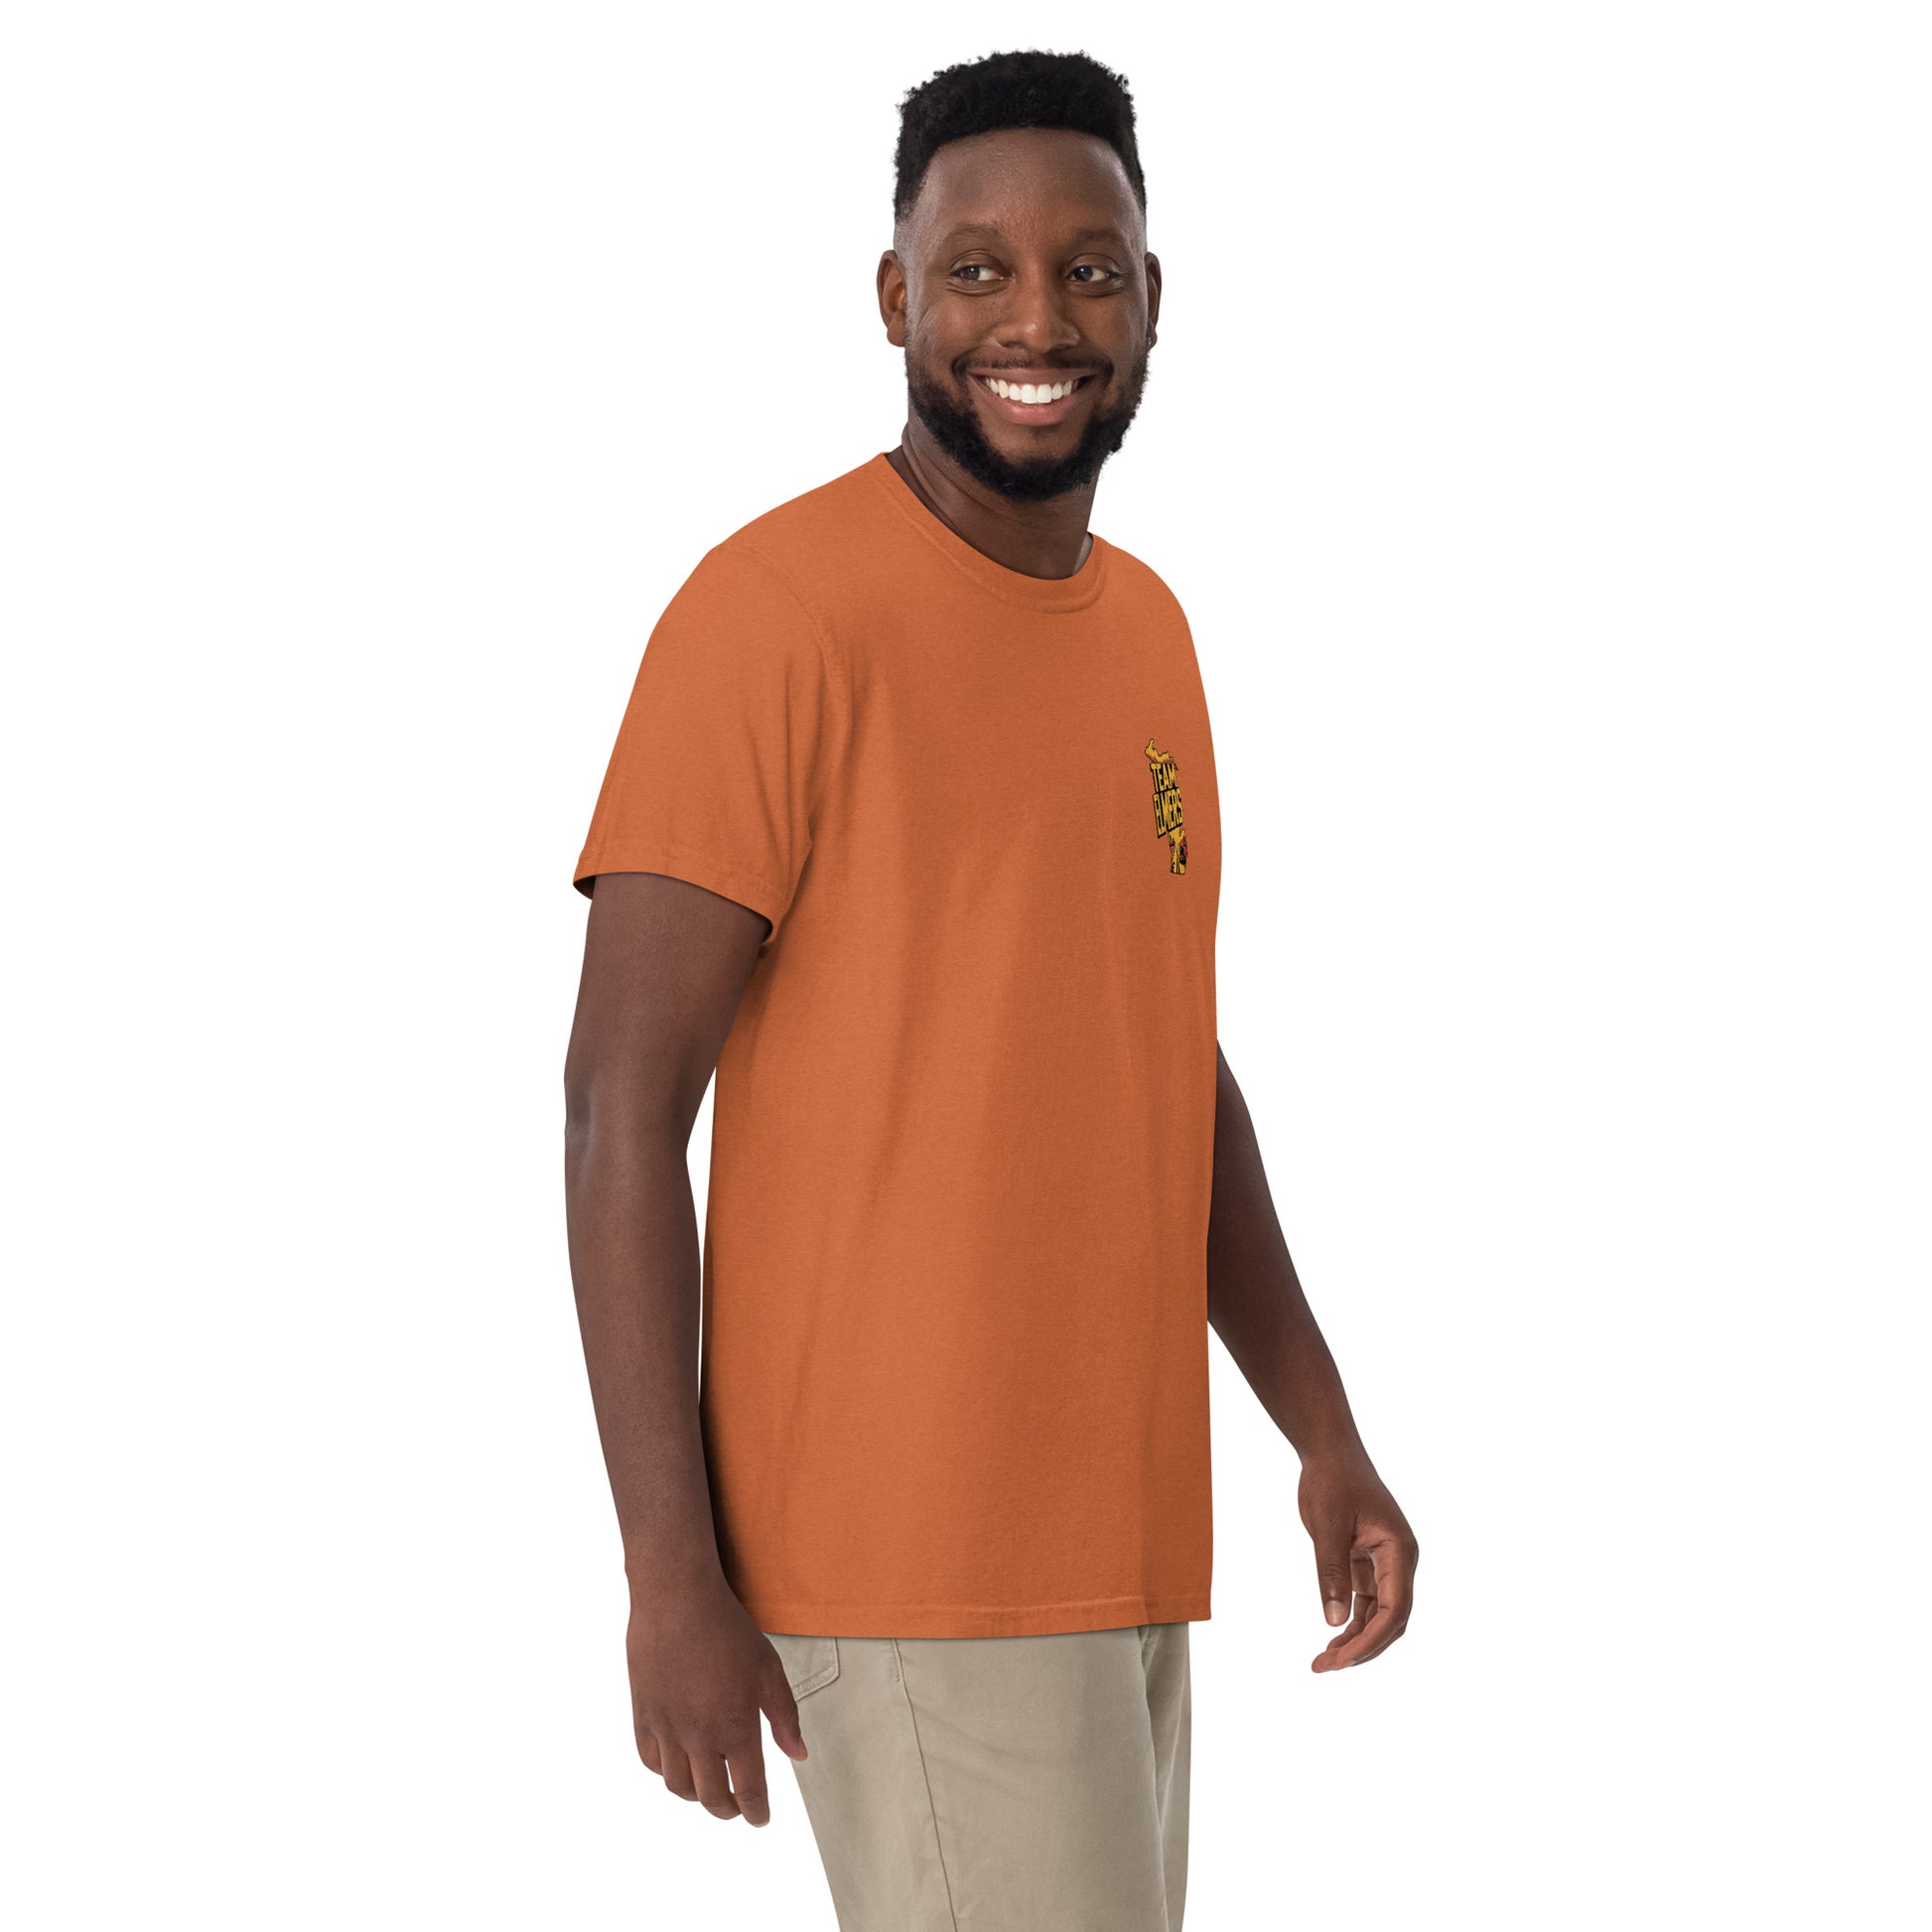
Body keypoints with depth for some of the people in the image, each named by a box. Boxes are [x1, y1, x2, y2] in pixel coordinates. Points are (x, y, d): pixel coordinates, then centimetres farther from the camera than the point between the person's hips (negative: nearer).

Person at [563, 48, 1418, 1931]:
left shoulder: (1147, 625, 13)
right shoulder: (776, 612, -11)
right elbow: (623, 1106, -13)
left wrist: (1323, 1435, 15)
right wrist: (673, 1576, -16)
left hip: (1123, 1532, 8)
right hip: (911, 1554, -8)